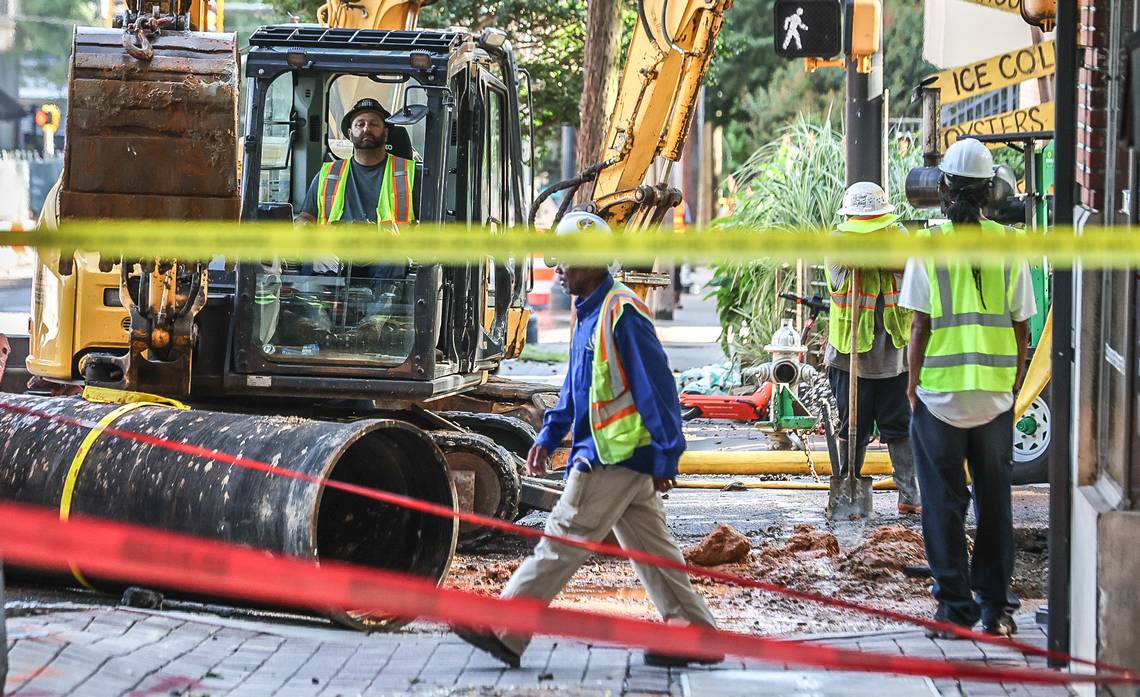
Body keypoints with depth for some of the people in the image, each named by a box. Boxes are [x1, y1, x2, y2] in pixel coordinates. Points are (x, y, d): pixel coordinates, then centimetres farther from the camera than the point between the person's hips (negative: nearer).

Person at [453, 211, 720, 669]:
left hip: (615, 455, -10)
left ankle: (504, 632, -3)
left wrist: (666, 457, -19)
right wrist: (549, 437, 18)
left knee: (563, 540, -6)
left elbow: (657, 387, -18)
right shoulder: (588, 313, 15)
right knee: (650, 546, 10)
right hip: (613, 456, 10)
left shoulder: (622, 312, -16)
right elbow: (575, 388, 25)